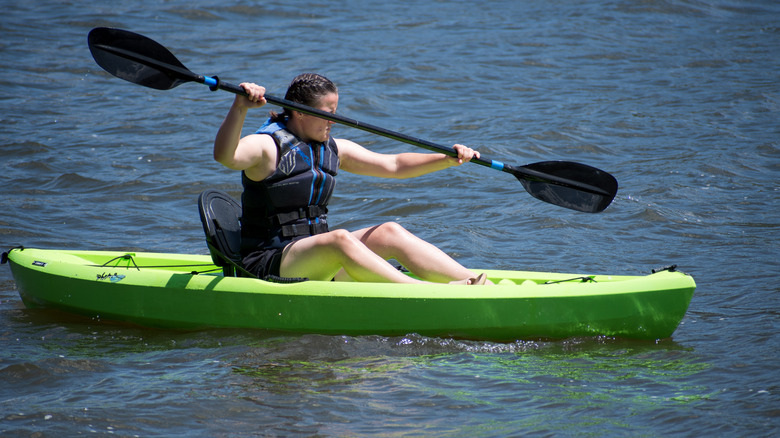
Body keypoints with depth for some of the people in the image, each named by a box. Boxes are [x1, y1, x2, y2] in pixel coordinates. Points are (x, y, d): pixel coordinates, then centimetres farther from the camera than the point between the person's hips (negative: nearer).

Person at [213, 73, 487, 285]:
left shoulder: (332, 150, 12)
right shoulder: (267, 147, -11)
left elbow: (392, 165, 10)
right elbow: (225, 157, -33)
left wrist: (447, 159, -3)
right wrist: (240, 107, -50)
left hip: (318, 258, 8)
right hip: (267, 264, -8)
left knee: (390, 233, -12)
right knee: (339, 240, -33)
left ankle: (481, 285, -22)